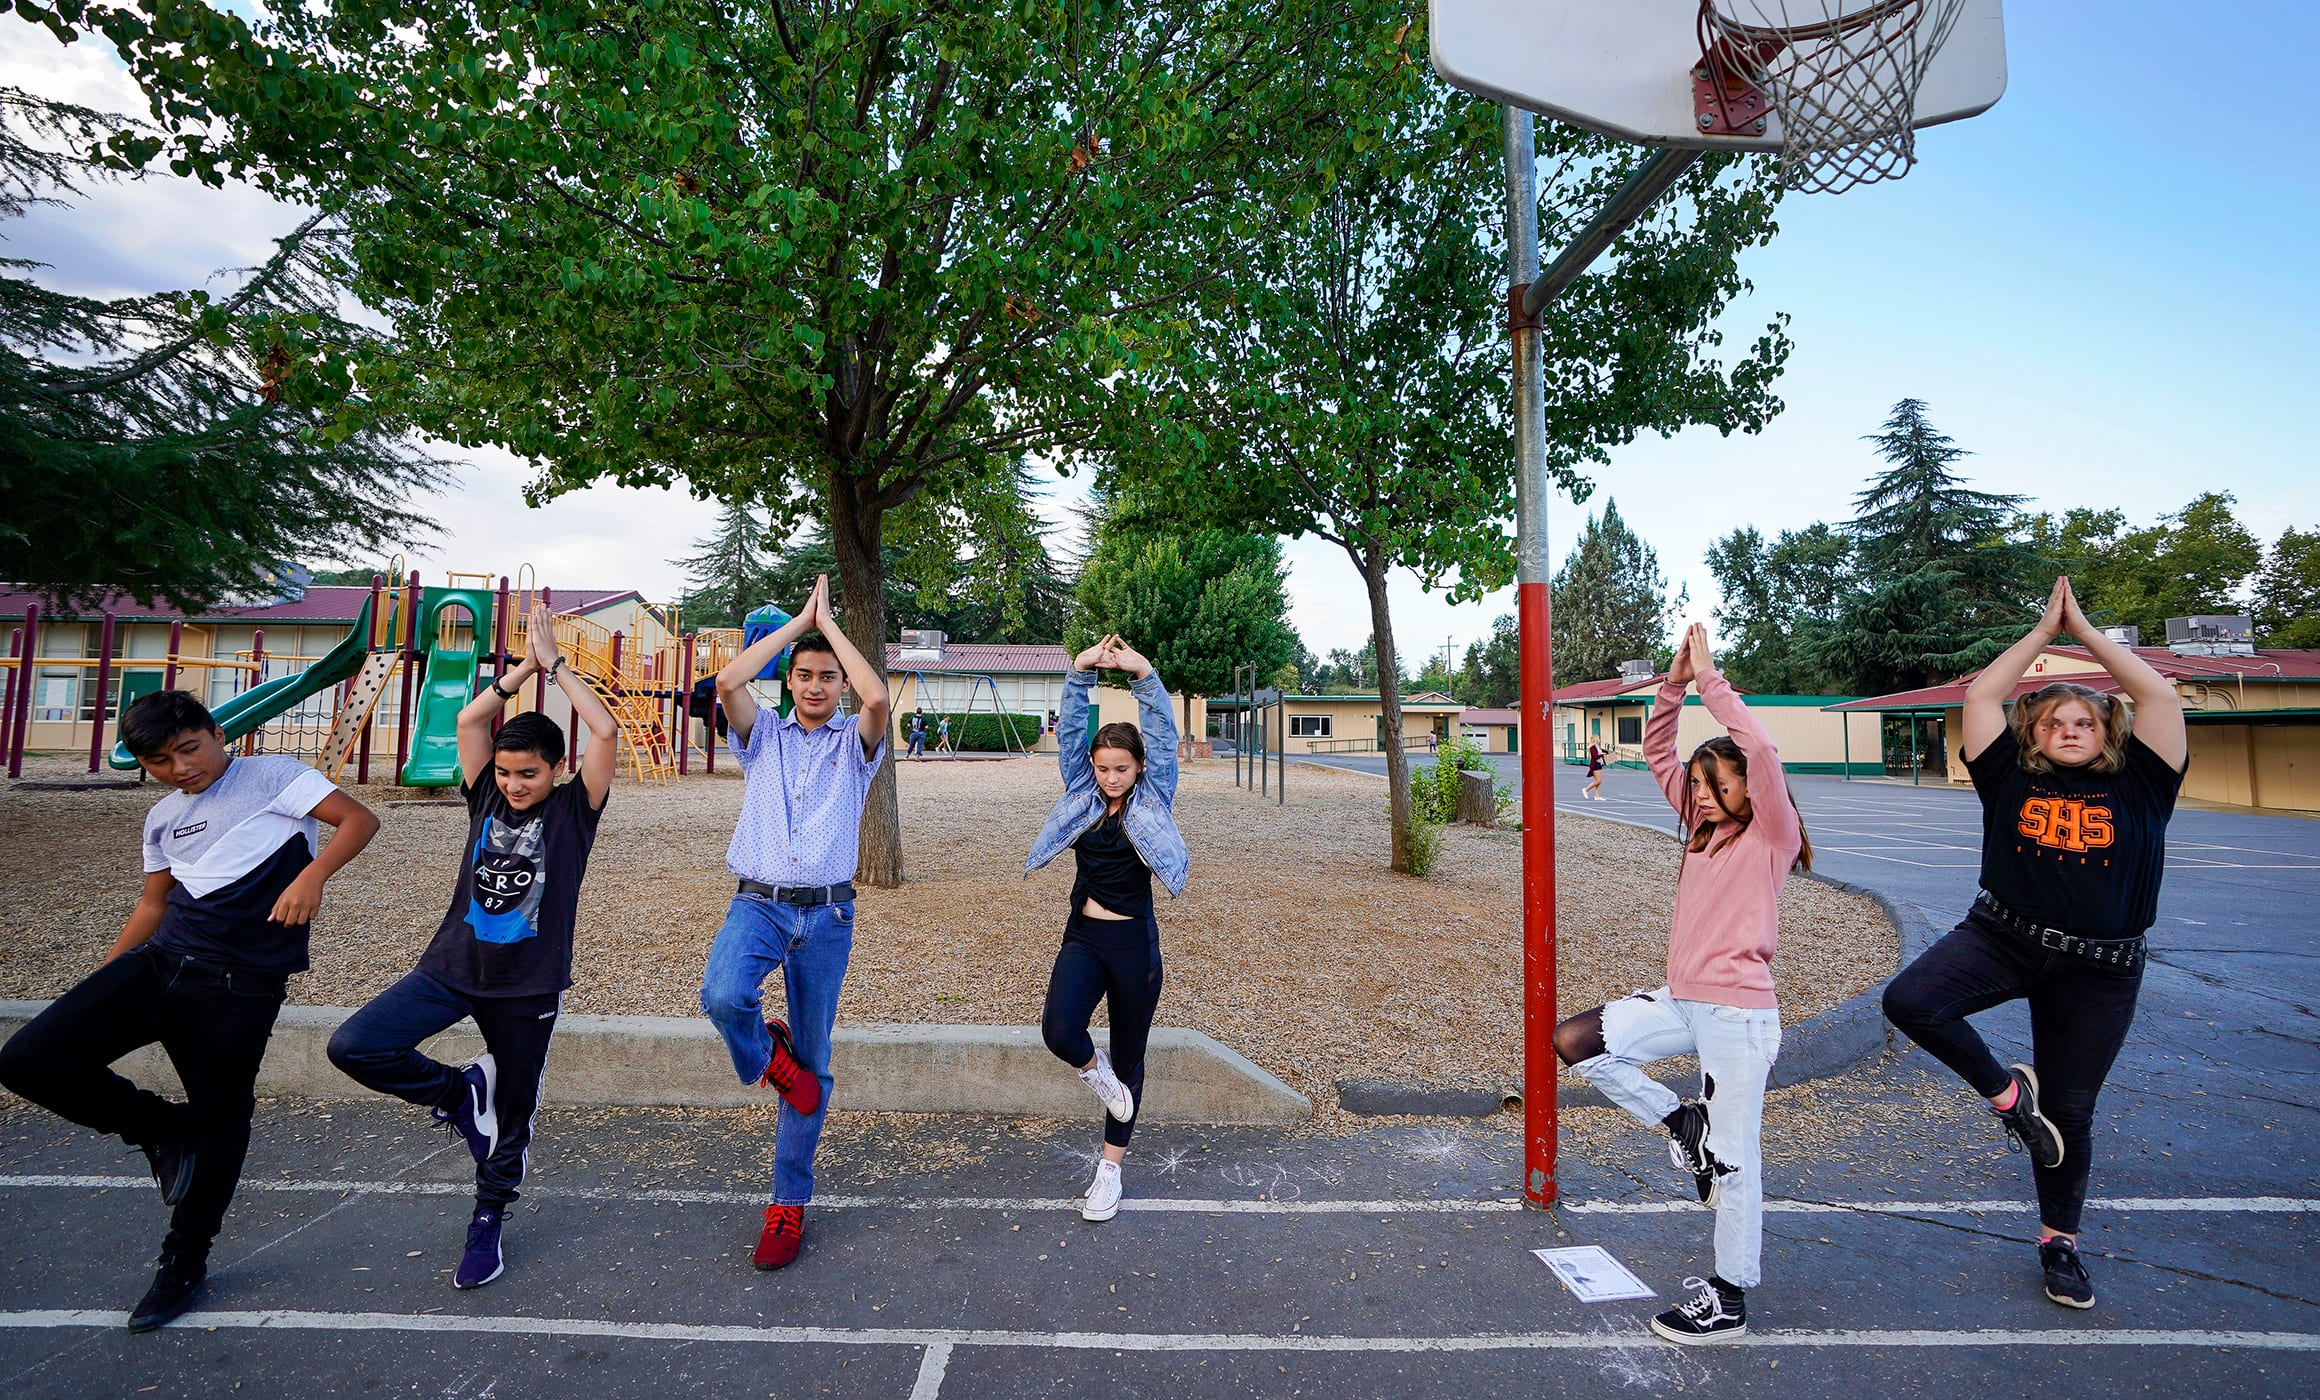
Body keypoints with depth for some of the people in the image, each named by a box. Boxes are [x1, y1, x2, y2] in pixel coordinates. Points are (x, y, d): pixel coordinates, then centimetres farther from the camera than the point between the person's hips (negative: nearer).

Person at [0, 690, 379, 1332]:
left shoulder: (270, 776, -4)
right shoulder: (163, 818, 15)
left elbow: (359, 819, -15)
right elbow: (154, 903, 24)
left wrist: (311, 874, -31)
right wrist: (100, 983, 22)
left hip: (241, 987, -6)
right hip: (158, 964, 6)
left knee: (220, 1123, 3)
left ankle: (185, 1265, 25)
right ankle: (164, 1131, 12)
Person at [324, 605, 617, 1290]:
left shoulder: (573, 807, -6)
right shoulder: (487, 796, 4)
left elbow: (607, 731, -20)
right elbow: (469, 719, -6)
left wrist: (555, 665, -13)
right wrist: (523, 667, -8)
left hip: (529, 983, -3)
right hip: (453, 965, 3)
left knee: (511, 1117, 8)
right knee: (355, 1046, -15)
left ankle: (486, 1225, 33)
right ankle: (460, 1093, 10)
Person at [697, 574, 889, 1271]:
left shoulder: (855, 742, 5)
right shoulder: (764, 735, 10)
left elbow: (877, 696, -18)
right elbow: (728, 681, -10)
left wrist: (829, 622, -6)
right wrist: (799, 620, -3)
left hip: (826, 913, 0)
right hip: (758, 902, 0)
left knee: (813, 1064, 6)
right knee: (723, 996, -32)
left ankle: (789, 1203, 24)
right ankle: (767, 1054, 4)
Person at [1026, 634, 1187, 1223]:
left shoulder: (1153, 799, -3)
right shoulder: (1081, 793, 3)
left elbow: (1163, 736, -12)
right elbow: (1069, 732, -5)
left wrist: (1143, 674, -22)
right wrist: (1082, 671, -16)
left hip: (1134, 941, -1)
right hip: (1083, 935, 2)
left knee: (1129, 1058, 9)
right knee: (1059, 1030, -22)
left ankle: (1110, 1168, 28)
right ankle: (1095, 1070, 14)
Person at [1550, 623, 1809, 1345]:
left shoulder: (1771, 836, -10)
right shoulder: (1705, 828, 10)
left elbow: (1761, 752, -28)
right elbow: (1657, 753, 12)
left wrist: (1709, 677, -24)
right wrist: (1675, 683, 0)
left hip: (1738, 1014, -7)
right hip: (1682, 1002, 7)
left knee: (1733, 1160, 4)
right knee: (1576, 1040, 0)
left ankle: (1731, 1300, 21)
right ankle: (1682, 1124, 15)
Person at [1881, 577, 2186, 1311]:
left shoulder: (2139, 785, 2)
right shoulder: (2011, 779, 2)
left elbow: (2161, 694, -4)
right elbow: (1980, 694, -2)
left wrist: (2085, 629, 2)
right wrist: (2044, 629, 6)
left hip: (2099, 969, 0)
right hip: (2003, 937, 0)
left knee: (2069, 1113, 10)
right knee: (1909, 1000, -28)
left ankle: (2059, 1242, 34)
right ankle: (2006, 1092, 0)